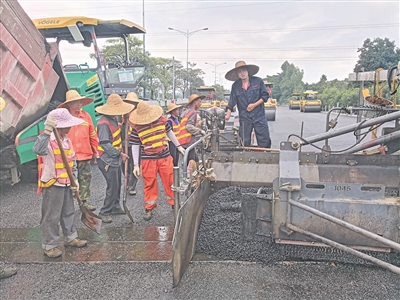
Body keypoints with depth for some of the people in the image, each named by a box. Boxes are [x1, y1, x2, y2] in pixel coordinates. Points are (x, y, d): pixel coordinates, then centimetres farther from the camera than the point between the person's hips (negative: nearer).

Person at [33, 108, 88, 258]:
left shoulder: (66, 140, 6)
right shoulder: (48, 140, -19)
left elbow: (72, 161, 13)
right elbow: (38, 150, -43)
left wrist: (75, 179, 5)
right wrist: (47, 130, -46)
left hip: (66, 183, 8)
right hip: (52, 185, -8)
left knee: (68, 212, 20)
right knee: (51, 216, 3)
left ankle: (71, 237, 36)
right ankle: (49, 246, 17)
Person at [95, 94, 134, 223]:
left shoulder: (113, 119, 9)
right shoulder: (104, 123, -22)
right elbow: (105, 144, -26)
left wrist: (120, 152, 9)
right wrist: (120, 153, -17)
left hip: (115, 159, 10)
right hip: (108, 160, -10)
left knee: (117, 185, 18)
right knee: (112, 187, -4)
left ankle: (115, 207, 32)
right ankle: (104, 213, 8)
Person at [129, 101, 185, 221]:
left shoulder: (162, 120, -4)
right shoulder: (136, 127, -9)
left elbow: (169, 132, 13)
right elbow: (135, 146, -4)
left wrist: (178, 146, 17)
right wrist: (136, 165, -7)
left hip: (165, 157, 2)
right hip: (148, 159, -1)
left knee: (170, 181, 8)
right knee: (149, 184, 7)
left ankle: (174, 203, 25)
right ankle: (149, 208, 23)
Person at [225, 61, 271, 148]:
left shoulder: (258, 81, -1)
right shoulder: (235, 86, 5)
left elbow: (265, 96, 1)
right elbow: (232, 101, 5)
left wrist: (254, 105, -10)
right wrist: (228, 114, -6)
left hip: (259, 116, -1)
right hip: (244, 118, 1)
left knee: (265, 142, -1)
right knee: (245, 142, 5)